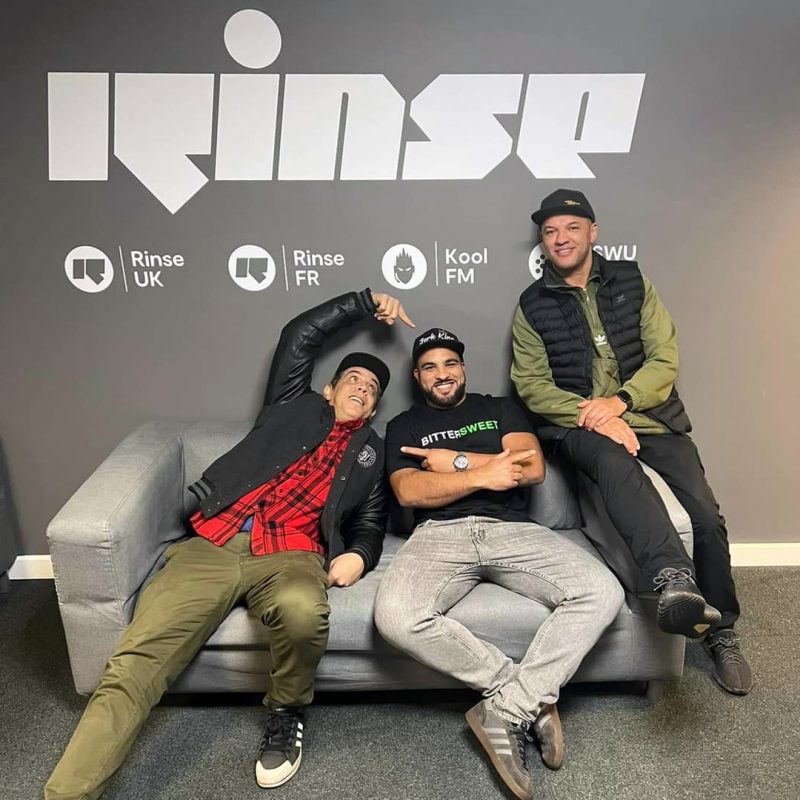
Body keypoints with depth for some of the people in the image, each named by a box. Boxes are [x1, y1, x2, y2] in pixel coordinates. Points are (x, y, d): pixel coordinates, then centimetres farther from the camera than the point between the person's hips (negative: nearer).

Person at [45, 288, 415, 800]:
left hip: (290, 554, 0)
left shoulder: (372, 453, 27)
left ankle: (286, 715, -5)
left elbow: (371, 522, 22)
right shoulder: (296, 406, 25)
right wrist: (367, 302, 27)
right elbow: (299, 337, 22)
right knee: (132, 666, -18)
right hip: (214, 543, 1)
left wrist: (358, 555, -1)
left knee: (302, 611, -35)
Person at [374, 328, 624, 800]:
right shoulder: (404, 426, 19)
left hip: (512, 529, 1)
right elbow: (408, 492, 0)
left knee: (603, 594, -24)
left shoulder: (500, 407, 21)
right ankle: (531, 697, -15)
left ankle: (506, 711, -18)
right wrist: (483, 475, -9)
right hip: (440, 534, -1)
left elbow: (533, 468, 4)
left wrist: (457, 461, -1)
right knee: (395, 616, -33)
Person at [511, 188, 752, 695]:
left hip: (651, 417, 2)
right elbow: (532, 384, -2)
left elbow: (665, 359, 4)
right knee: (614, 460, -38)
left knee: (707, 516, -15)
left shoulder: (632, 282, 11)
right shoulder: (533, 305, 7)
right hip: (578, 423, -2)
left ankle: (722, 632, 7)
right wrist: (593, 417, -16)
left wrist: (619, 400, -14)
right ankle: (675, 579, -53)